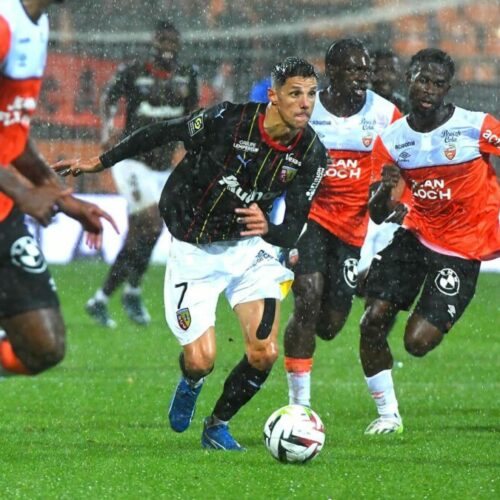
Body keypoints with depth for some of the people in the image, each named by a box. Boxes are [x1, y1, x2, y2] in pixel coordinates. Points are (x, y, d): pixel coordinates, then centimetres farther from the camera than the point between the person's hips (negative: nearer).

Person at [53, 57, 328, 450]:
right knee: (202, 361, -10)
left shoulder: (311, 154, -11)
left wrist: (267, 228, -32)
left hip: (248, 247, 3)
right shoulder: (227, 120, -23)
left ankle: (218, 426, 15)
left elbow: (294, 230, -8)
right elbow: (160, 134, -7)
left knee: (265, 354, -13)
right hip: (193, 252, -3)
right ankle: (190, 384, 30)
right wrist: (100, 163, -1)